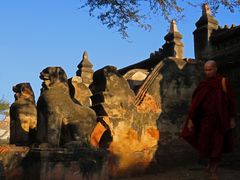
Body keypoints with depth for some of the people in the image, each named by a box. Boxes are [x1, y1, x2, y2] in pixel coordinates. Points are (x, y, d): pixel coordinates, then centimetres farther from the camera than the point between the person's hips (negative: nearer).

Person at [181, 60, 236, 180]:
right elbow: (195, 103, -2)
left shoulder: (224, 82, -7)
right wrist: (190, 119, -6)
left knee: (217, 146, 2)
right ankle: (211, 162, 34)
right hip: (206, 119, 2)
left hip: (220, 120, -2)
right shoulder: (203, 85, -1)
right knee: (205, 144, 6)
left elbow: (231, 100, -3)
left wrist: (232, 118, -4)